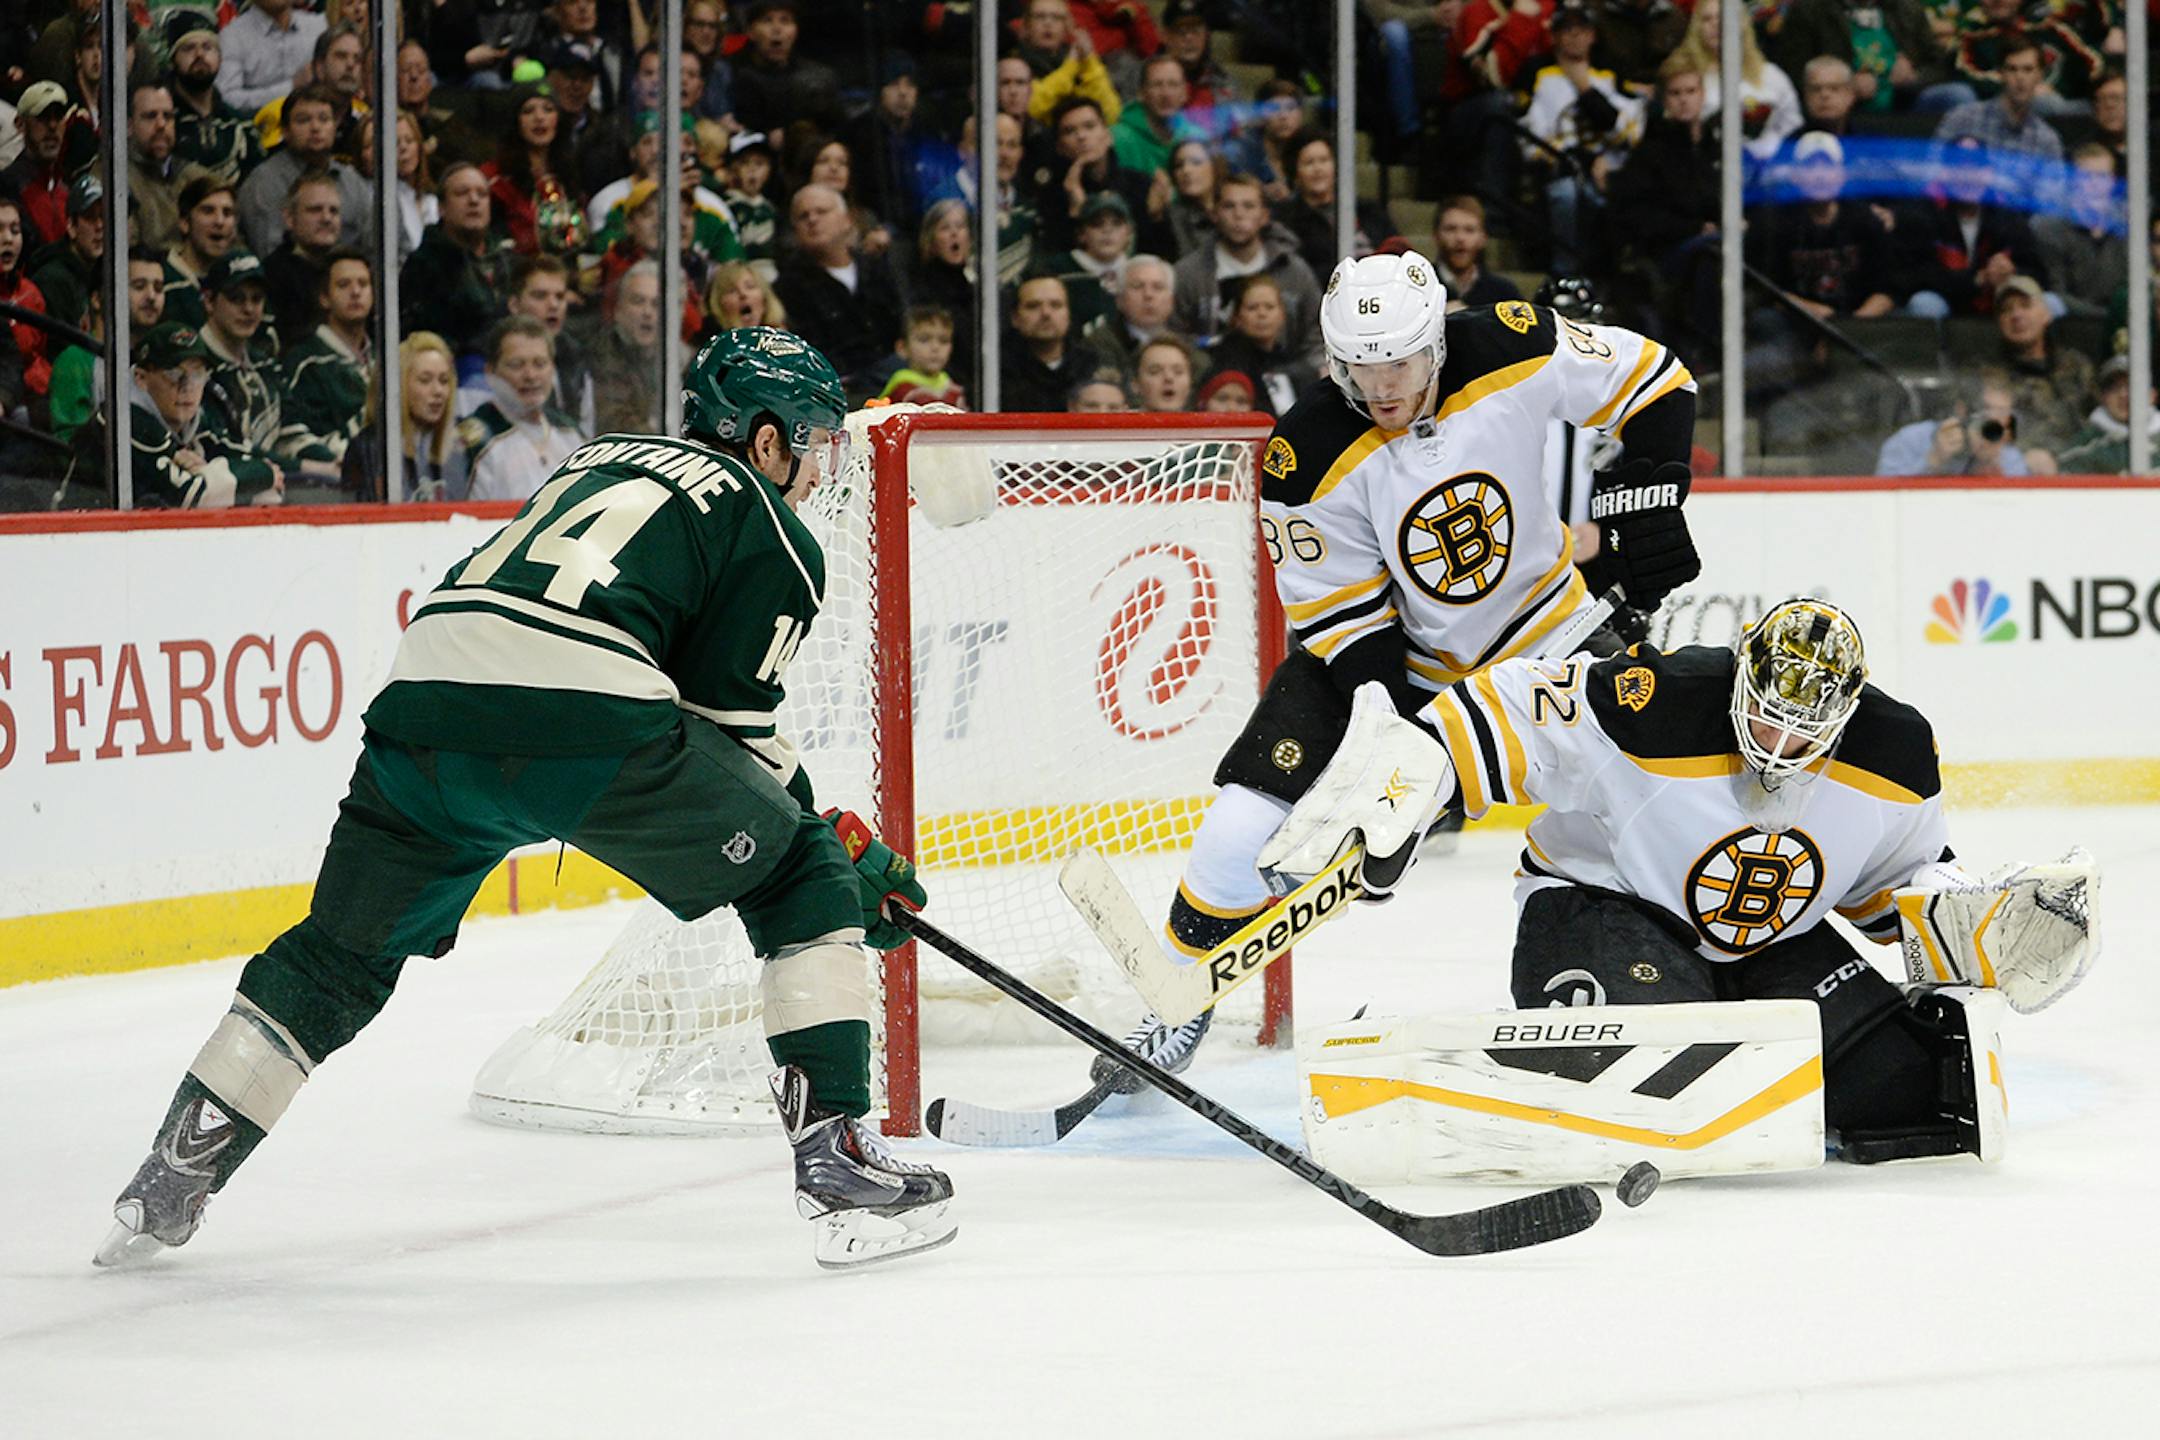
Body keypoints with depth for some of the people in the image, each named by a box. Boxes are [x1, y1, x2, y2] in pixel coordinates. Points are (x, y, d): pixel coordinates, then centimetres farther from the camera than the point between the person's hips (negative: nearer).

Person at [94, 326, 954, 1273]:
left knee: (344, 949, 23)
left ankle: (170, 1182, 24)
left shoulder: (608, 460, 35)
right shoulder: (773, 536, 14)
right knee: (802, 878, 12)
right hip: (582, 724, -6)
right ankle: (835, 1154, 4)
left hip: (428, 698, 6)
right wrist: (847, 853, 20)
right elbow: (733, 724, 9)